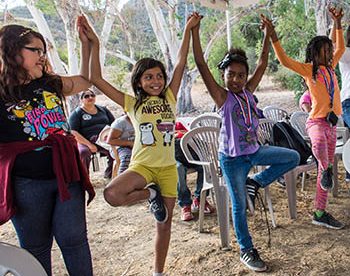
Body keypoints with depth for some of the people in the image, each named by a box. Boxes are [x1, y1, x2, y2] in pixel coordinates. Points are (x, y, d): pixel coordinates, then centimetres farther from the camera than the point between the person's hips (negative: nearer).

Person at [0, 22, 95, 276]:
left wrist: (86, 43, 14)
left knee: (73, 239, 8)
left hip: (66, 174, 4)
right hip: (27, 183, -3)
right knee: (35, 248, 12)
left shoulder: (51, 84, 9)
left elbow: (86, 80, 22)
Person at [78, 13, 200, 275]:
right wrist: (94, 44, -7)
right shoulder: (132, 103, 2)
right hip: (142, 165, -1)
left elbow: (181, 63, 4)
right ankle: (150, 195, -2)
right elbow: (96, 79, -3)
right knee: (112, 194, -31)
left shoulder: (170, 98, 7)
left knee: (164, 224, 8)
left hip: (168, 168, 2)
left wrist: (188, 29, 3)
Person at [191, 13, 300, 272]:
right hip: (233, 158, -6)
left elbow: (262, 65, 9)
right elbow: (201, 65, -24)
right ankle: (247, 250, 20)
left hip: (255, 151, 6)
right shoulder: (223, 97, -15)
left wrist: (267, 35, 9)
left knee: (293, 157, 11)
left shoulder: (248, 92, 1)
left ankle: (255, 182, 17)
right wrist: (195, 32, -28)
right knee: (240, 206, 3)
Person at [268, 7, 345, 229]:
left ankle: (320, 213, 15)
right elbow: (285, 61, -15)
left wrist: (338, 23, 30)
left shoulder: (330, 67, 16)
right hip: (317, 121, -7)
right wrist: (273, 36, -20)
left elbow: (341, 47, 30)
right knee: (319, 145, -42)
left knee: (326, 169, 7)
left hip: (332, 123, 7)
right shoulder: (308, 69, -3)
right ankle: (326, 169, -10)